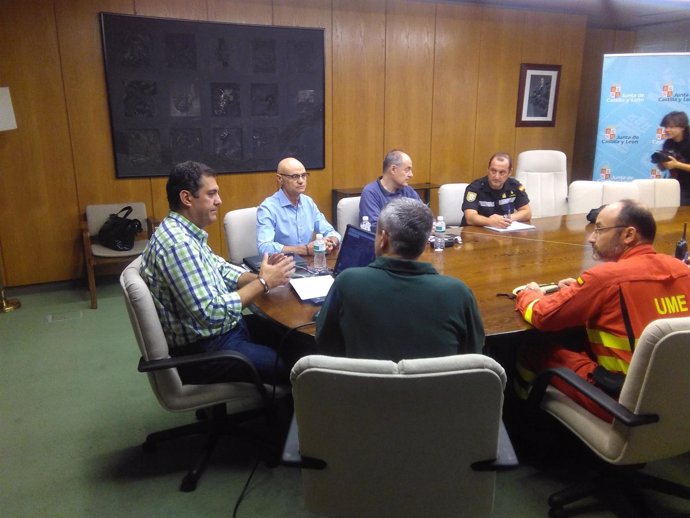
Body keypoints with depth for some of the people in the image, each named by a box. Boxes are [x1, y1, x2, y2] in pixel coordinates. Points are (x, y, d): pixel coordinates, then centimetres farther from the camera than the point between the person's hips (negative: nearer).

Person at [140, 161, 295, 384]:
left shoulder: (185, 232, 6)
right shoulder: (178, 244, -26)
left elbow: (221, 269, 13)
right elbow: (211, 313, -30)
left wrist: (258, 276, -5)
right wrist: (262, 283, -21)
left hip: (217, 331, 10)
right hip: (204, 351, -10)